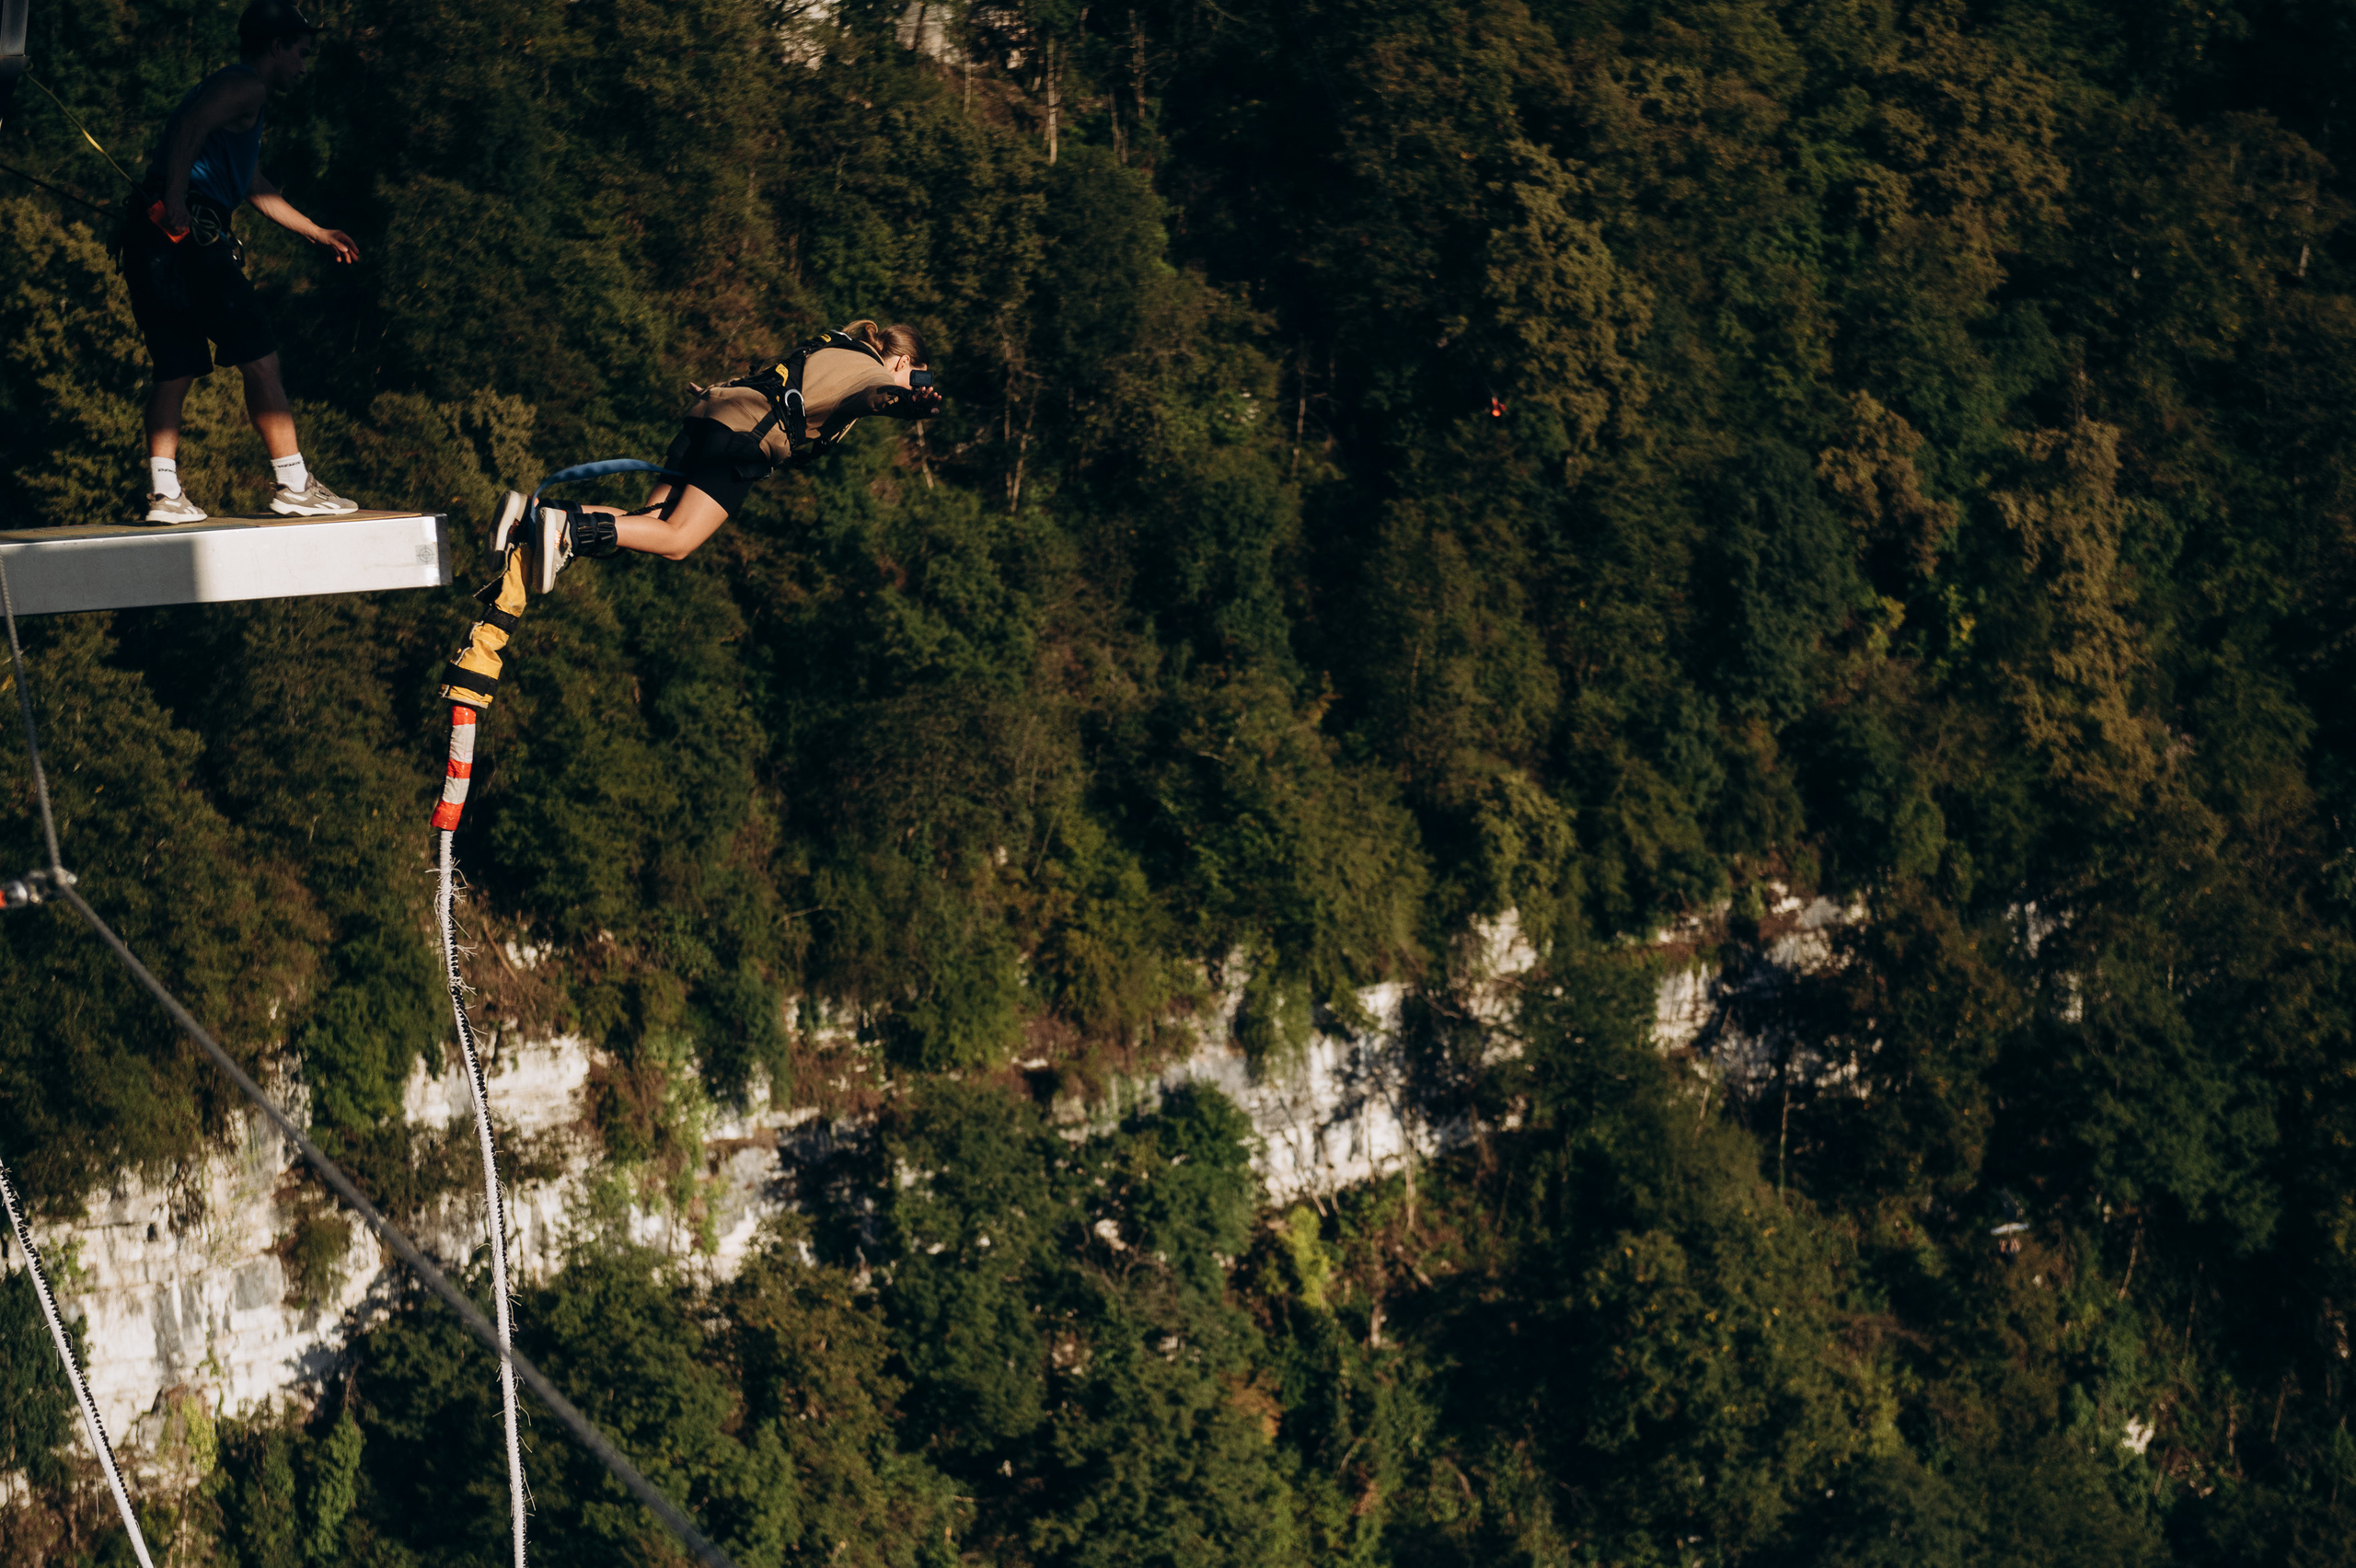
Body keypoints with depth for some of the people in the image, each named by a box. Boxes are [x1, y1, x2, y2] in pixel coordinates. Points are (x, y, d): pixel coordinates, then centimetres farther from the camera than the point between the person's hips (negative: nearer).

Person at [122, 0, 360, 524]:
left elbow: (257, 190, 41)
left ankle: (165, 494, 3)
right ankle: (293, 486, -5)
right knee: (260, 357, -6)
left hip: (151, 244, 10)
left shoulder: (237, 91, 32)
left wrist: (319, 233, 49)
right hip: (186, 233, -10)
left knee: (176, 369, 9)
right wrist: (175, 198, -29)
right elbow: (189, 126, -20)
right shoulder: (246, 86, 0)